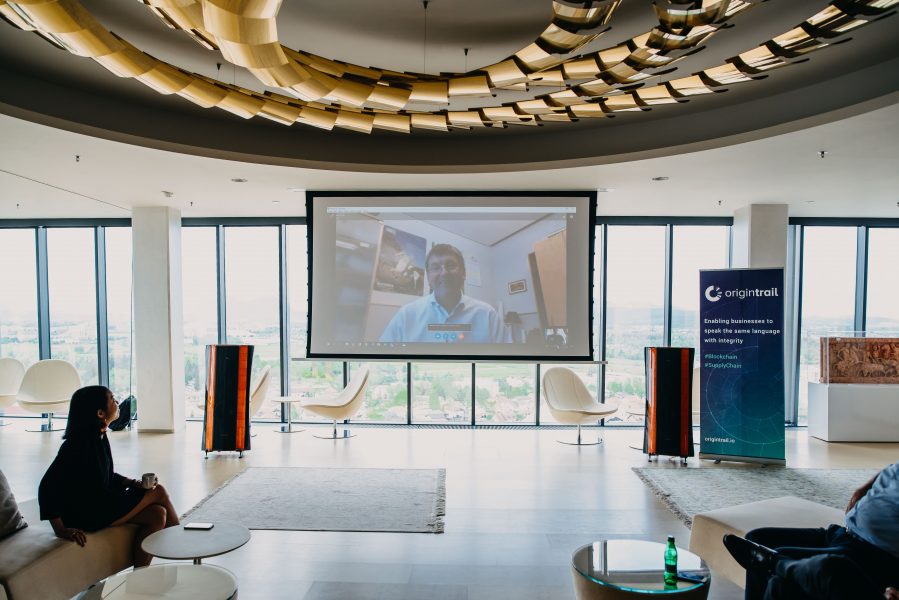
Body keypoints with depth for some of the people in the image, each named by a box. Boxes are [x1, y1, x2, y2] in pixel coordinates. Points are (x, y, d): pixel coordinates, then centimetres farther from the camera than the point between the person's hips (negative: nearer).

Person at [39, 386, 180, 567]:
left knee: (157, 515, -8)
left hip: (100, 503, 9)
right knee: (158, 492, -9)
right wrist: (61, 530, -26)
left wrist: (128, 482, -1)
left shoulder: (100, 438, 7)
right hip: (84, 515, -9)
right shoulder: (80, 444, -21)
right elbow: (48, 486, -25)